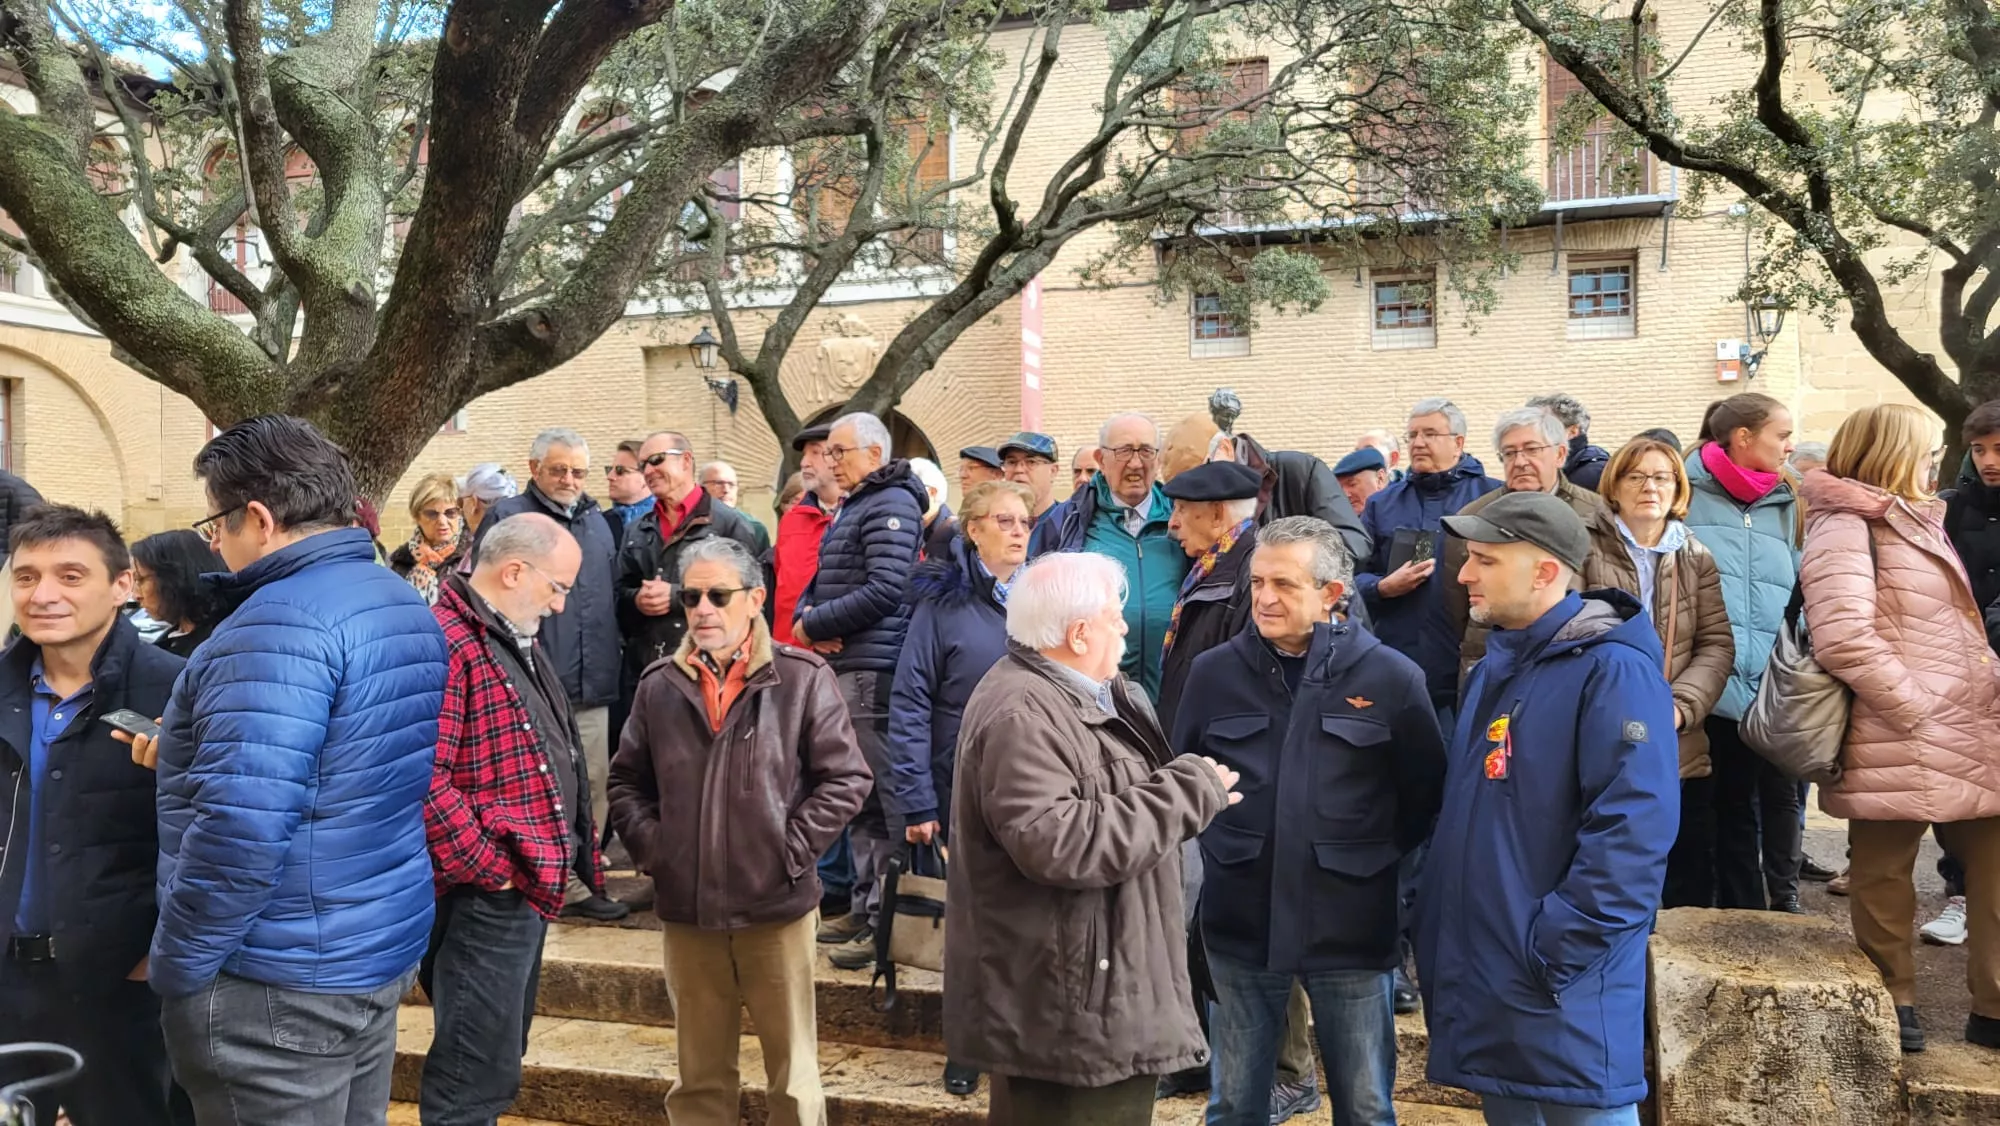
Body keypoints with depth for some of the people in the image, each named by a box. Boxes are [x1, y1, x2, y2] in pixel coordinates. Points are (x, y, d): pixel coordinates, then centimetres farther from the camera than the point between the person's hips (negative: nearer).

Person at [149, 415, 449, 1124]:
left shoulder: (283, 622, -23)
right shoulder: (405, 605, 8)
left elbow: (238, 828, -29)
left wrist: (176, 966, -16)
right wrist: (193, 751, 15)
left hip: (278, 984, -9)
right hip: (385, 947, 9)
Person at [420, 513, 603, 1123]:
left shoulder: (519, 641, 14)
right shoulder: (447, 642, -19)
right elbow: (424, 779, -26)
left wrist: (580, 848, 16)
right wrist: (486, 867, -19)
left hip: (529, 884, 10)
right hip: (489, 892, -10)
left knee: (493, 1061, 20)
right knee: (475, 1076, -2)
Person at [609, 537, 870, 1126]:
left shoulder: (804, 678, -7)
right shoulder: (660, 686, 4)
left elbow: (845, 778, -7)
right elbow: (626, 781, 14)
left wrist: (791, 851, -12)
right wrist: (650, 847, 1)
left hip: (776, 906, -3)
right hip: (686, 910, 3)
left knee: (793, 1077, 11)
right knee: (699, 1076, 17)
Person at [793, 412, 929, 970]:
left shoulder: (891, 504, -9)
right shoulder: (852, 508, 21)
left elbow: (884, 590, -20)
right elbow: (817, 584, 22)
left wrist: (813, 624, -12)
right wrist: (805, 615, -1)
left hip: (874, 669, -10)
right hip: (844, 667, 10)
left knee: (882, 798, -6)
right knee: (859, 796, 15)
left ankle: (886, 921, -1)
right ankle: (864, 906, 24)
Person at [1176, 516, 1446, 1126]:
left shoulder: (1390, 676, -7)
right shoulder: (1214, 672, -2)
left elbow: (1426, 794, 3)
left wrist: (1376, 859, 5)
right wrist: (1219, 851, 8)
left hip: (1351, 928, -1)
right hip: (1241, 924, 2)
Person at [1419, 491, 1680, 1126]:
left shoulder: (1611, 670, -16)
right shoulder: (1496, 664, 11)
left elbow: (1632, 830, -24)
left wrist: (1554, 949, -21)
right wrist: (1440, 923, 15)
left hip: (1564, 999, -8)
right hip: (1485, 979, 8)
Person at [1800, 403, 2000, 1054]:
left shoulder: (1913, 522, 20)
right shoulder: (1844, 527, -11)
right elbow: (1842, 639, -23)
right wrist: (1916, 709, -18)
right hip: (1896, 742, -9)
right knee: (1884, 872, 5)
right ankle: (1892, 1001, 20)